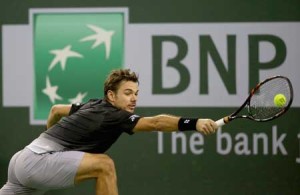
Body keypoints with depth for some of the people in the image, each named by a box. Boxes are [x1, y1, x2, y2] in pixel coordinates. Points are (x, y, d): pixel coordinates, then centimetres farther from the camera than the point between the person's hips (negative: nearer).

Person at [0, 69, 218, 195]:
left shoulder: (95, 107, 14)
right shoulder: (112, 116, -13)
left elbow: (56, 109, 31)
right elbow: (156, 122, -27)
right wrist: (195, 123, -35)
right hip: (37, 162, -10)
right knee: (104, 165, -18)